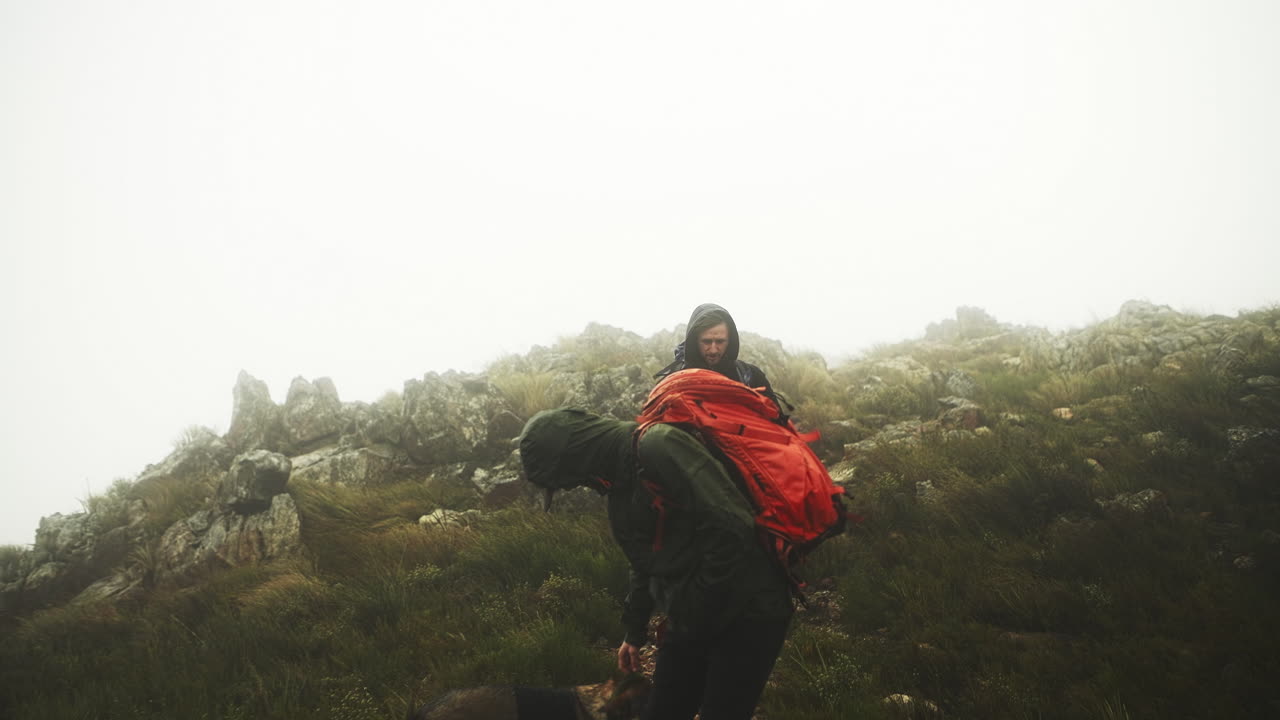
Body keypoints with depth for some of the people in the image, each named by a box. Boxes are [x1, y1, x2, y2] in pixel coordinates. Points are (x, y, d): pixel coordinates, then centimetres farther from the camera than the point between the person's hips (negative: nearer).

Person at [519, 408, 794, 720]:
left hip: (746, 613, -9)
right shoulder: (621, 481, 11)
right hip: (691, 621, 9)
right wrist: (635, 631, 31)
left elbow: (731, 529, -26)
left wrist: (691, 614, -18)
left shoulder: (659, 448, -19)